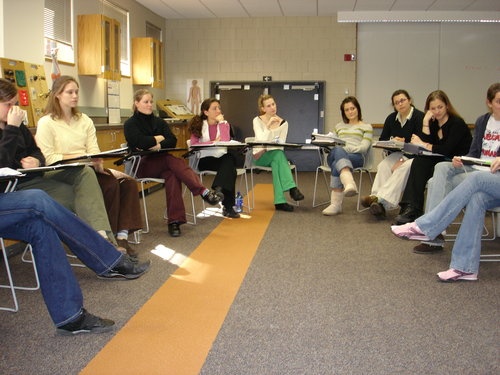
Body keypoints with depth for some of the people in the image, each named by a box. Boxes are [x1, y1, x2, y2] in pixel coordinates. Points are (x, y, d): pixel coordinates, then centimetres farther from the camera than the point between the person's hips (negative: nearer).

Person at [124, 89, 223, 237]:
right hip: (142, 165, -4)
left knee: (172, 175, -34)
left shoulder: (158, 121, 17)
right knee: (175, 162, -33)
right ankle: (204, 192, -46)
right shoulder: (130, 124, 3)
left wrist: (160, 145, -17)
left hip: (161, 162, 4)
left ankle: (174, 221, -40)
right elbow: (140, 142, -17)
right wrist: (158, 138, -3)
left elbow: (173, 141, 1)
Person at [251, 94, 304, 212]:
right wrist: (268, 125, -26)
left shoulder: (283, 123, 3)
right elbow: (261, 140, -19)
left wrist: (266, 149, -21)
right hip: (259, 157, -3)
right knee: (278, 154, -34)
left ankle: (279, 201, -40)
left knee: (276, 162, -34)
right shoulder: (257, 120, -4)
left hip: (276, 155, 3)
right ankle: (292, 188, -45)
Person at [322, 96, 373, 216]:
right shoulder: (339, 126, 35)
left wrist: (346, 148, -13)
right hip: (334, 155, 2)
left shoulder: (366, 127, 20)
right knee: (337, 150, -40)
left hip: (356, 156, -2)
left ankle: (336, 203, -51)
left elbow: (364, 147, 4)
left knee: (336, 164, -40)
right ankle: (350, 184, -68)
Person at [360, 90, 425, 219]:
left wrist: (403, 160, -23)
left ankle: (380, 199, -49)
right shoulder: (391, 118, 10)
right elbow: (382, 140, 15)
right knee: (383, 166, -27)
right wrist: (393, 141, -10)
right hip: (398, 153, 5)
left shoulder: (419, 117, -9)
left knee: (403, 168, -37)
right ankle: (378, 203, -44)